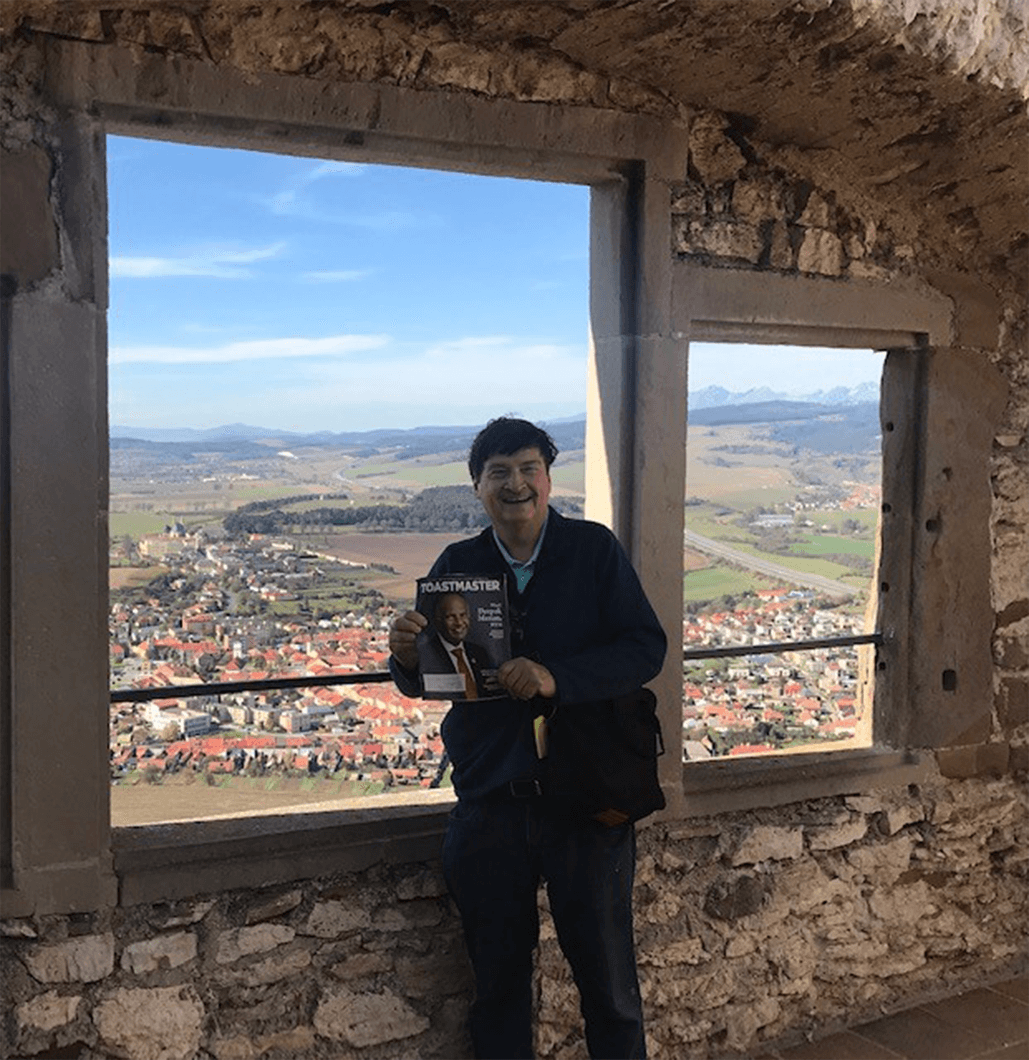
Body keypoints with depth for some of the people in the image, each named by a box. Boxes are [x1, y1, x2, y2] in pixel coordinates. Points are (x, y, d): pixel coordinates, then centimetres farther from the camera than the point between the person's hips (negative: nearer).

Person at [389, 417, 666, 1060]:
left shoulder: (594, 549, -4)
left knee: (608, 976, 14)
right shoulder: (456, 565, 2)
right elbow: (425, 684, 5)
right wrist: (409, 656, -18)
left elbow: (646, 649, -12)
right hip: (490, 803, 2)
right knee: (498, 978, 17)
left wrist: (556, 678, -25)